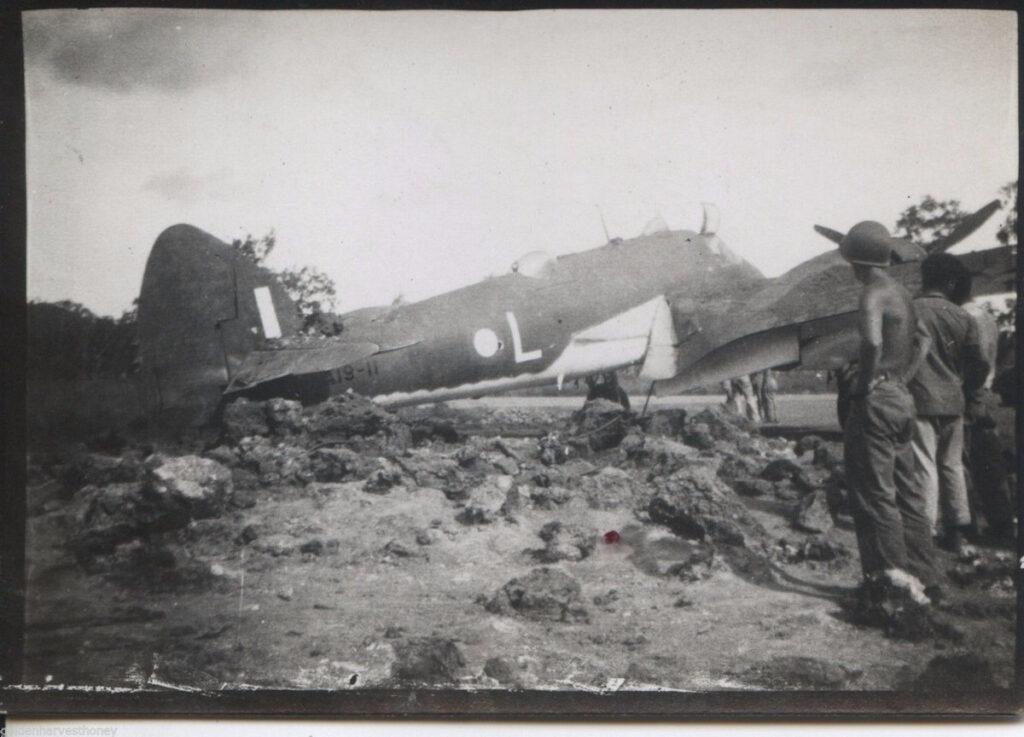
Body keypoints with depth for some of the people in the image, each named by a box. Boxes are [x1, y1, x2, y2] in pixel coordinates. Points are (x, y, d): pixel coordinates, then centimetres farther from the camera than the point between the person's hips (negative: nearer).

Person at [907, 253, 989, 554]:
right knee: (952, 464, 14)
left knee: (924, 467, -3)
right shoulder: (963, 318, 2)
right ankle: (957, 531, 19)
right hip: (953, 402, 4)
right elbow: (978, 366, 6)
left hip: (920, 401, -4)